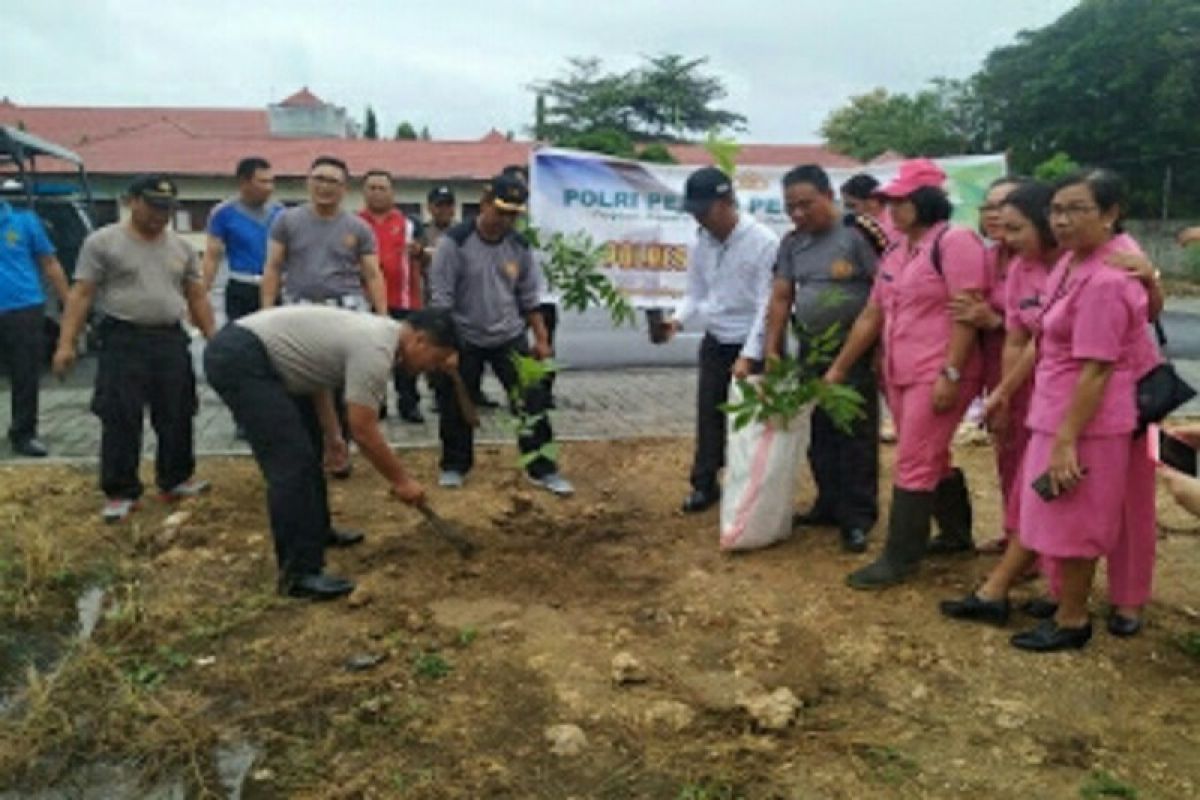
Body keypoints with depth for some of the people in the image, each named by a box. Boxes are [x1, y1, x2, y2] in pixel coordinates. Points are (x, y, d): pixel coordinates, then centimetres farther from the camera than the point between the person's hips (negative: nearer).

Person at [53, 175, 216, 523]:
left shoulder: (182, 248, 10)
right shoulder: (102, 242, -2)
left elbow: (197, 298, 14)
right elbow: (81, 295, -4)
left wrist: (213, 340, 8)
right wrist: (66, 343, -11)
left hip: (172, 340, 4)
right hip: (123, 341, -4)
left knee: (176, 416, 10)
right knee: (120, 420, -1)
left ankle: (176, 479, 26)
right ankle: (120, 492, 9)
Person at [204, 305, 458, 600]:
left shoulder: (378, 332, 12)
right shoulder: (375, 351, -19)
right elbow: (364, 432, -17)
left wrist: (331, 432, 27)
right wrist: (401, 480, -6)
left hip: (251, 352, 12)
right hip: (238, 358, -11)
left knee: (306, 447, 21)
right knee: (293, 462, -13)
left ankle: (317, 531, 35)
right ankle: (299, 573, -8)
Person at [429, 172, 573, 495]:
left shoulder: (519, 246, -1)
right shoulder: (455, 242, -14)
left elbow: (529, 298, 7)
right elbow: (441, 299, -13)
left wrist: (541, 339, 5)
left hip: (509, 337, 3)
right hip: (464, 339, -2)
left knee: (532, 400, -3)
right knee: (457, 406, 9)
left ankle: (543, 469, 6)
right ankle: (454, 465, 28)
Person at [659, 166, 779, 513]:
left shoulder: (764, 242, -19)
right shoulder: (701, 242, -1)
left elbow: (768, 306, -20)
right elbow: (696, 294, 7)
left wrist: (749, 356, -23)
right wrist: (678, 320, -14)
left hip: (752, 346, -5)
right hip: (715, 343, 5)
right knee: (708, 414, 11)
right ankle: (704, 484, 25)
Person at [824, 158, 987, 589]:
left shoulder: (954, 242, -11)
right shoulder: (895, 253, 15)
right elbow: (871, 316, 18)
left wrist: (950, 374, -22)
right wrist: (839, 367, 18)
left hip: (939, 376, -8)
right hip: (900, 375, 8)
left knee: (914, 467, -5)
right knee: (932, 462, 18)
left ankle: (899, 559, 4)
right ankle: (958, 533, 36)